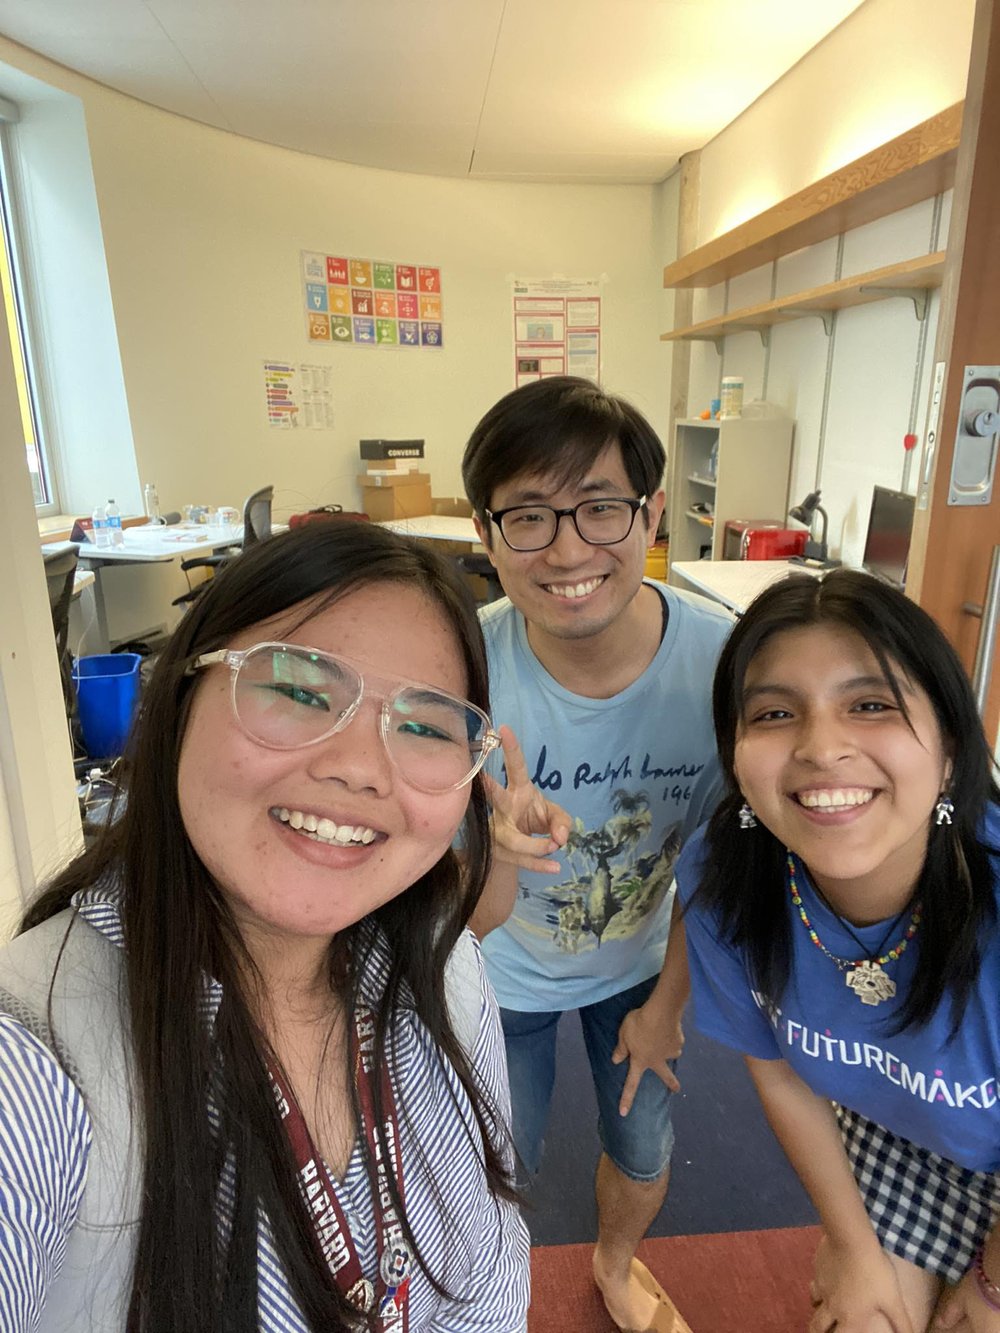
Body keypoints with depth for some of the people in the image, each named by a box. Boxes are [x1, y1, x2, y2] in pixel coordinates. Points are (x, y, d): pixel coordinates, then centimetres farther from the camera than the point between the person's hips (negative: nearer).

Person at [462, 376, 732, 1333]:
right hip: (504, 974, -1)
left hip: (637, 962, 2)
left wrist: (667, 1004, 1)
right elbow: (476, 920, -27)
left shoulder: (721, 656, -29)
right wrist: (498, 852, -50)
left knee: (643, 1153, 24)